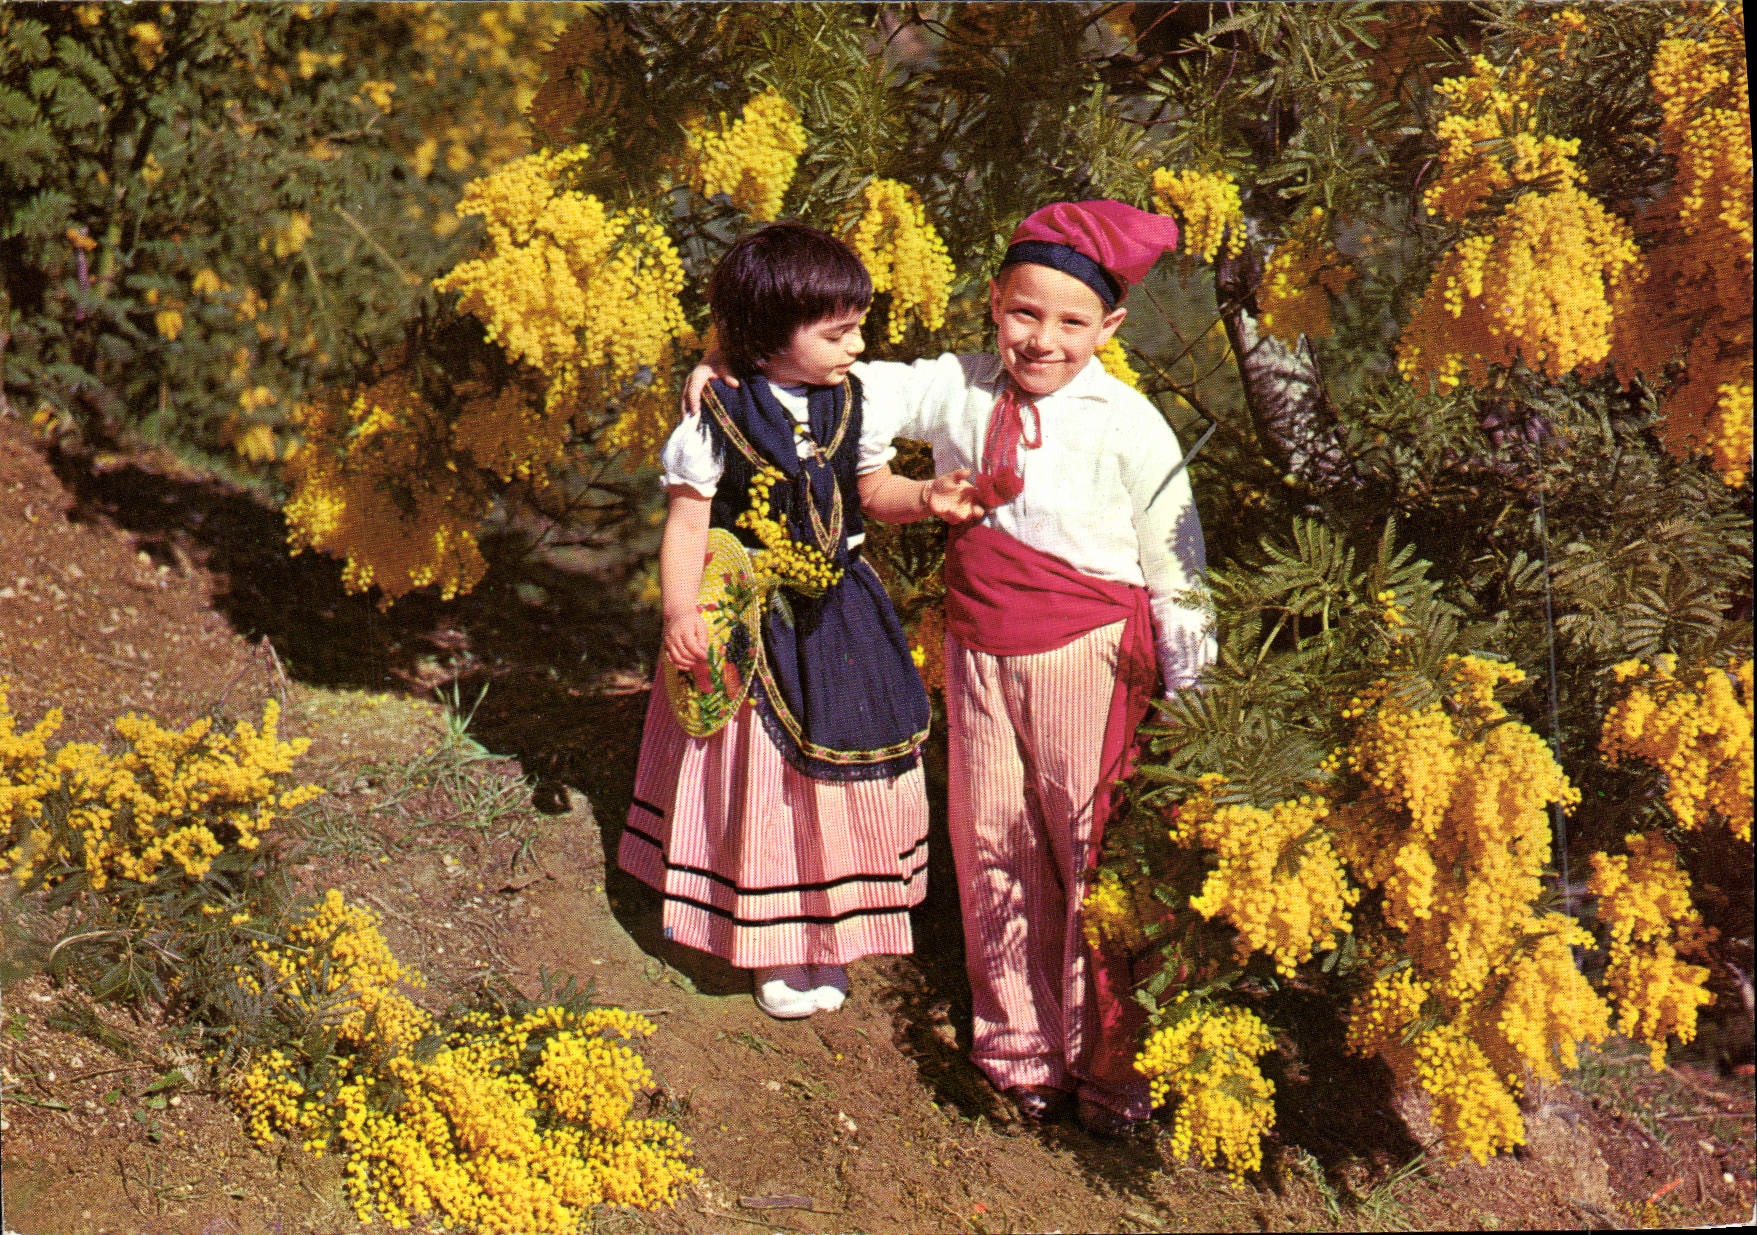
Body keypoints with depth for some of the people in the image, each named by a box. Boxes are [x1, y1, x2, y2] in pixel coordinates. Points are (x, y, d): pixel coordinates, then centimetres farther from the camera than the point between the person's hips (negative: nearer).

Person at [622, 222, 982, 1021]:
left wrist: (927, 499, -8)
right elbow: (687, 523, -12)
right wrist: (680, 611, -22)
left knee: (843, 771, 10)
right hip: (749, 628, -4)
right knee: (759, 782, 6)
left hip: (838, 621, 4)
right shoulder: (716, 418, -16)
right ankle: (775, 948, 21)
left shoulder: (849, 404, -2)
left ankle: (828, 933, 28)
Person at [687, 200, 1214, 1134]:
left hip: (1089, 656, -4)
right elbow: (861, 389, 12)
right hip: (980, 648, 5)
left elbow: (1172, 560, -4)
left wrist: (1189, 685, -1)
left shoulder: (1128, 427, -10)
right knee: (995, 847, 13)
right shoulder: (958, 392, 0)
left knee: (1097, 849, 1)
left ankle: (1107, 1060, 15)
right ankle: (1019, 1046, 29)